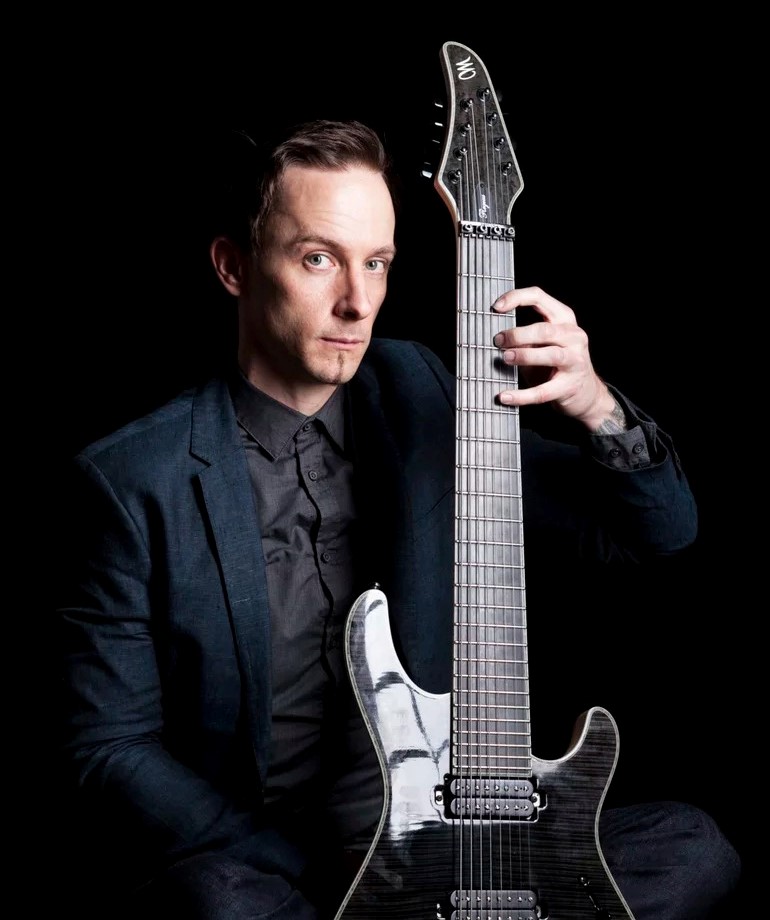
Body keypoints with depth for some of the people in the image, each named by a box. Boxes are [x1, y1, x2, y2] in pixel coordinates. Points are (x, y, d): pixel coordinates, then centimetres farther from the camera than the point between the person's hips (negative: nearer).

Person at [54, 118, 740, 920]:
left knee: (693, 849, -13)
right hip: (240, 855, -3)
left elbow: (659, 530, 1)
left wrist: (594, 406, -21)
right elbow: (108, 747, -6)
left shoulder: (417, 400, 0)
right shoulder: (131, 481, -11)